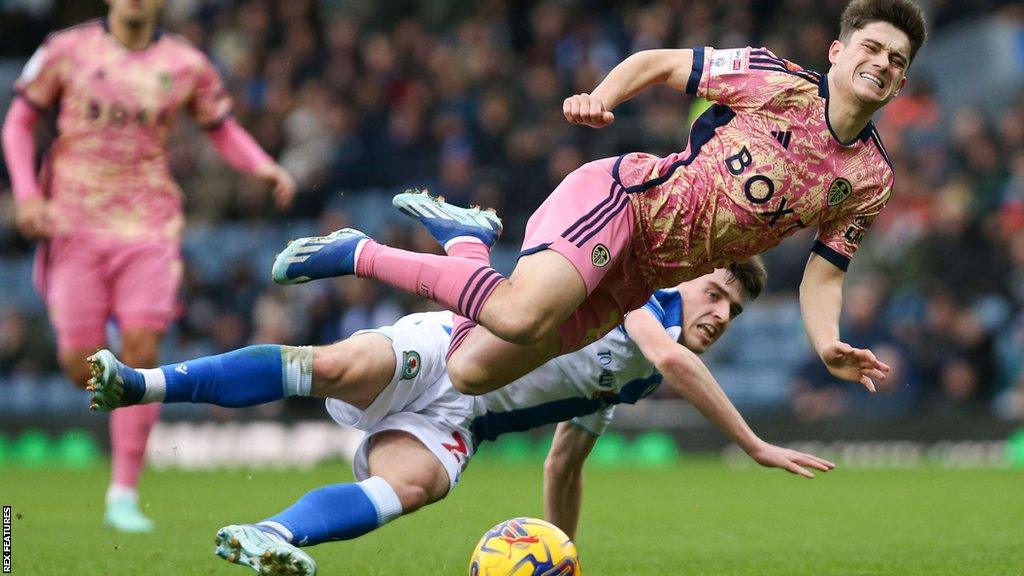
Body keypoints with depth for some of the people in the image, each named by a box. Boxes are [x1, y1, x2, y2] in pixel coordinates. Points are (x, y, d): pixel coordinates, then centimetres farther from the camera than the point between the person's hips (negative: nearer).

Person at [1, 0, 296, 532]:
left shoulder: (185, 64, 3)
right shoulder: (67, 51, 1)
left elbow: (223, 129, 16)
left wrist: (265, 168, -3)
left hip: (149, 227, 0)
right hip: (75, 226, 0)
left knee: (141, 349, -13)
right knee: (82, 367, -5)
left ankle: (123, 496, -7)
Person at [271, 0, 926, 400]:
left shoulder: (871, 180, 5)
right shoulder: (781, 83, -7)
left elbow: (823, 274, 9)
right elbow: (657, 62, 1)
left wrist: (829, 345, -11)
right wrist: (600, 98, -18)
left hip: (639, 277, 5)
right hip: (622, 197, -5)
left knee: (473, 371, -3)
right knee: (522, 315, -36)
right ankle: (361, 255, -14)